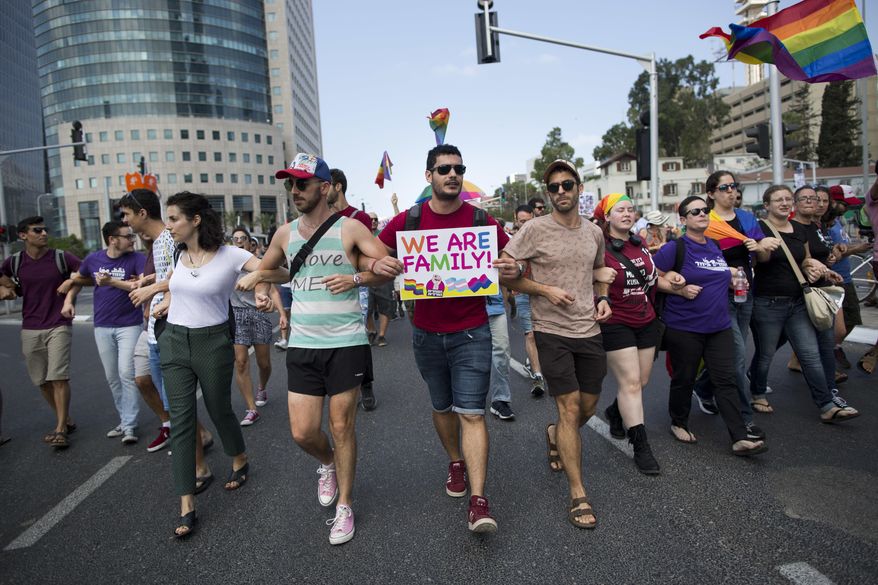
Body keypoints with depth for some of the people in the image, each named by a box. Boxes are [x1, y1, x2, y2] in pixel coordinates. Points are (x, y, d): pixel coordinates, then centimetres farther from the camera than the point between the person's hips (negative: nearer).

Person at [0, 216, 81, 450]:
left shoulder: (62, 258, -3)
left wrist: (71, 282, -10)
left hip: (58, 326, -3)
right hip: (30, 329, 3)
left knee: (58, 377, -10)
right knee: (41, 381, 10)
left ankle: (61, 430, -4)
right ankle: (65, 421, 26)